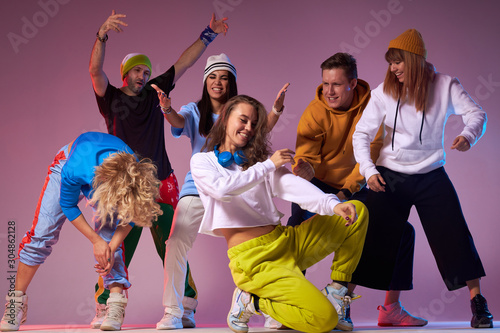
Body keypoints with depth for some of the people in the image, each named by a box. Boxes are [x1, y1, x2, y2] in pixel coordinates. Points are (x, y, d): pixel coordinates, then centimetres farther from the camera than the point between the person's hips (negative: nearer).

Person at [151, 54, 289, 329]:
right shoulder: (194, 112, 7)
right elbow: (178, 121, -14)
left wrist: (276, 110, -33)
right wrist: (168, 109, -38)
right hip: (197, 188, 0)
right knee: (176, 244, -14)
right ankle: (173, 313, -6)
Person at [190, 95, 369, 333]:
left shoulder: (257, 159, 17)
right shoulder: (202, 161, 4)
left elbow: (292, 185, -3)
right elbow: (223, 189, -20)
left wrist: (332, 204, -21)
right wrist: (269, 165, -11)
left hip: (287, 241, 7)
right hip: (253, 259, -6)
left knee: (357, 211, 0)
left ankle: (337, 290, 6)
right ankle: (251, 302, 0)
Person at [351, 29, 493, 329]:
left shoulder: (445, 85, -7)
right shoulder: (384, 92, -6)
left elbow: (476, 113, -12)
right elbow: (362, 133, -2)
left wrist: (468, 136, -35)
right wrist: (369, 170, -15)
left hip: (431, 177, 0)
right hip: (390, 177, 0)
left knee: (455, 235, -4)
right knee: (372, 239, -1)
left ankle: (478, 303, 7)